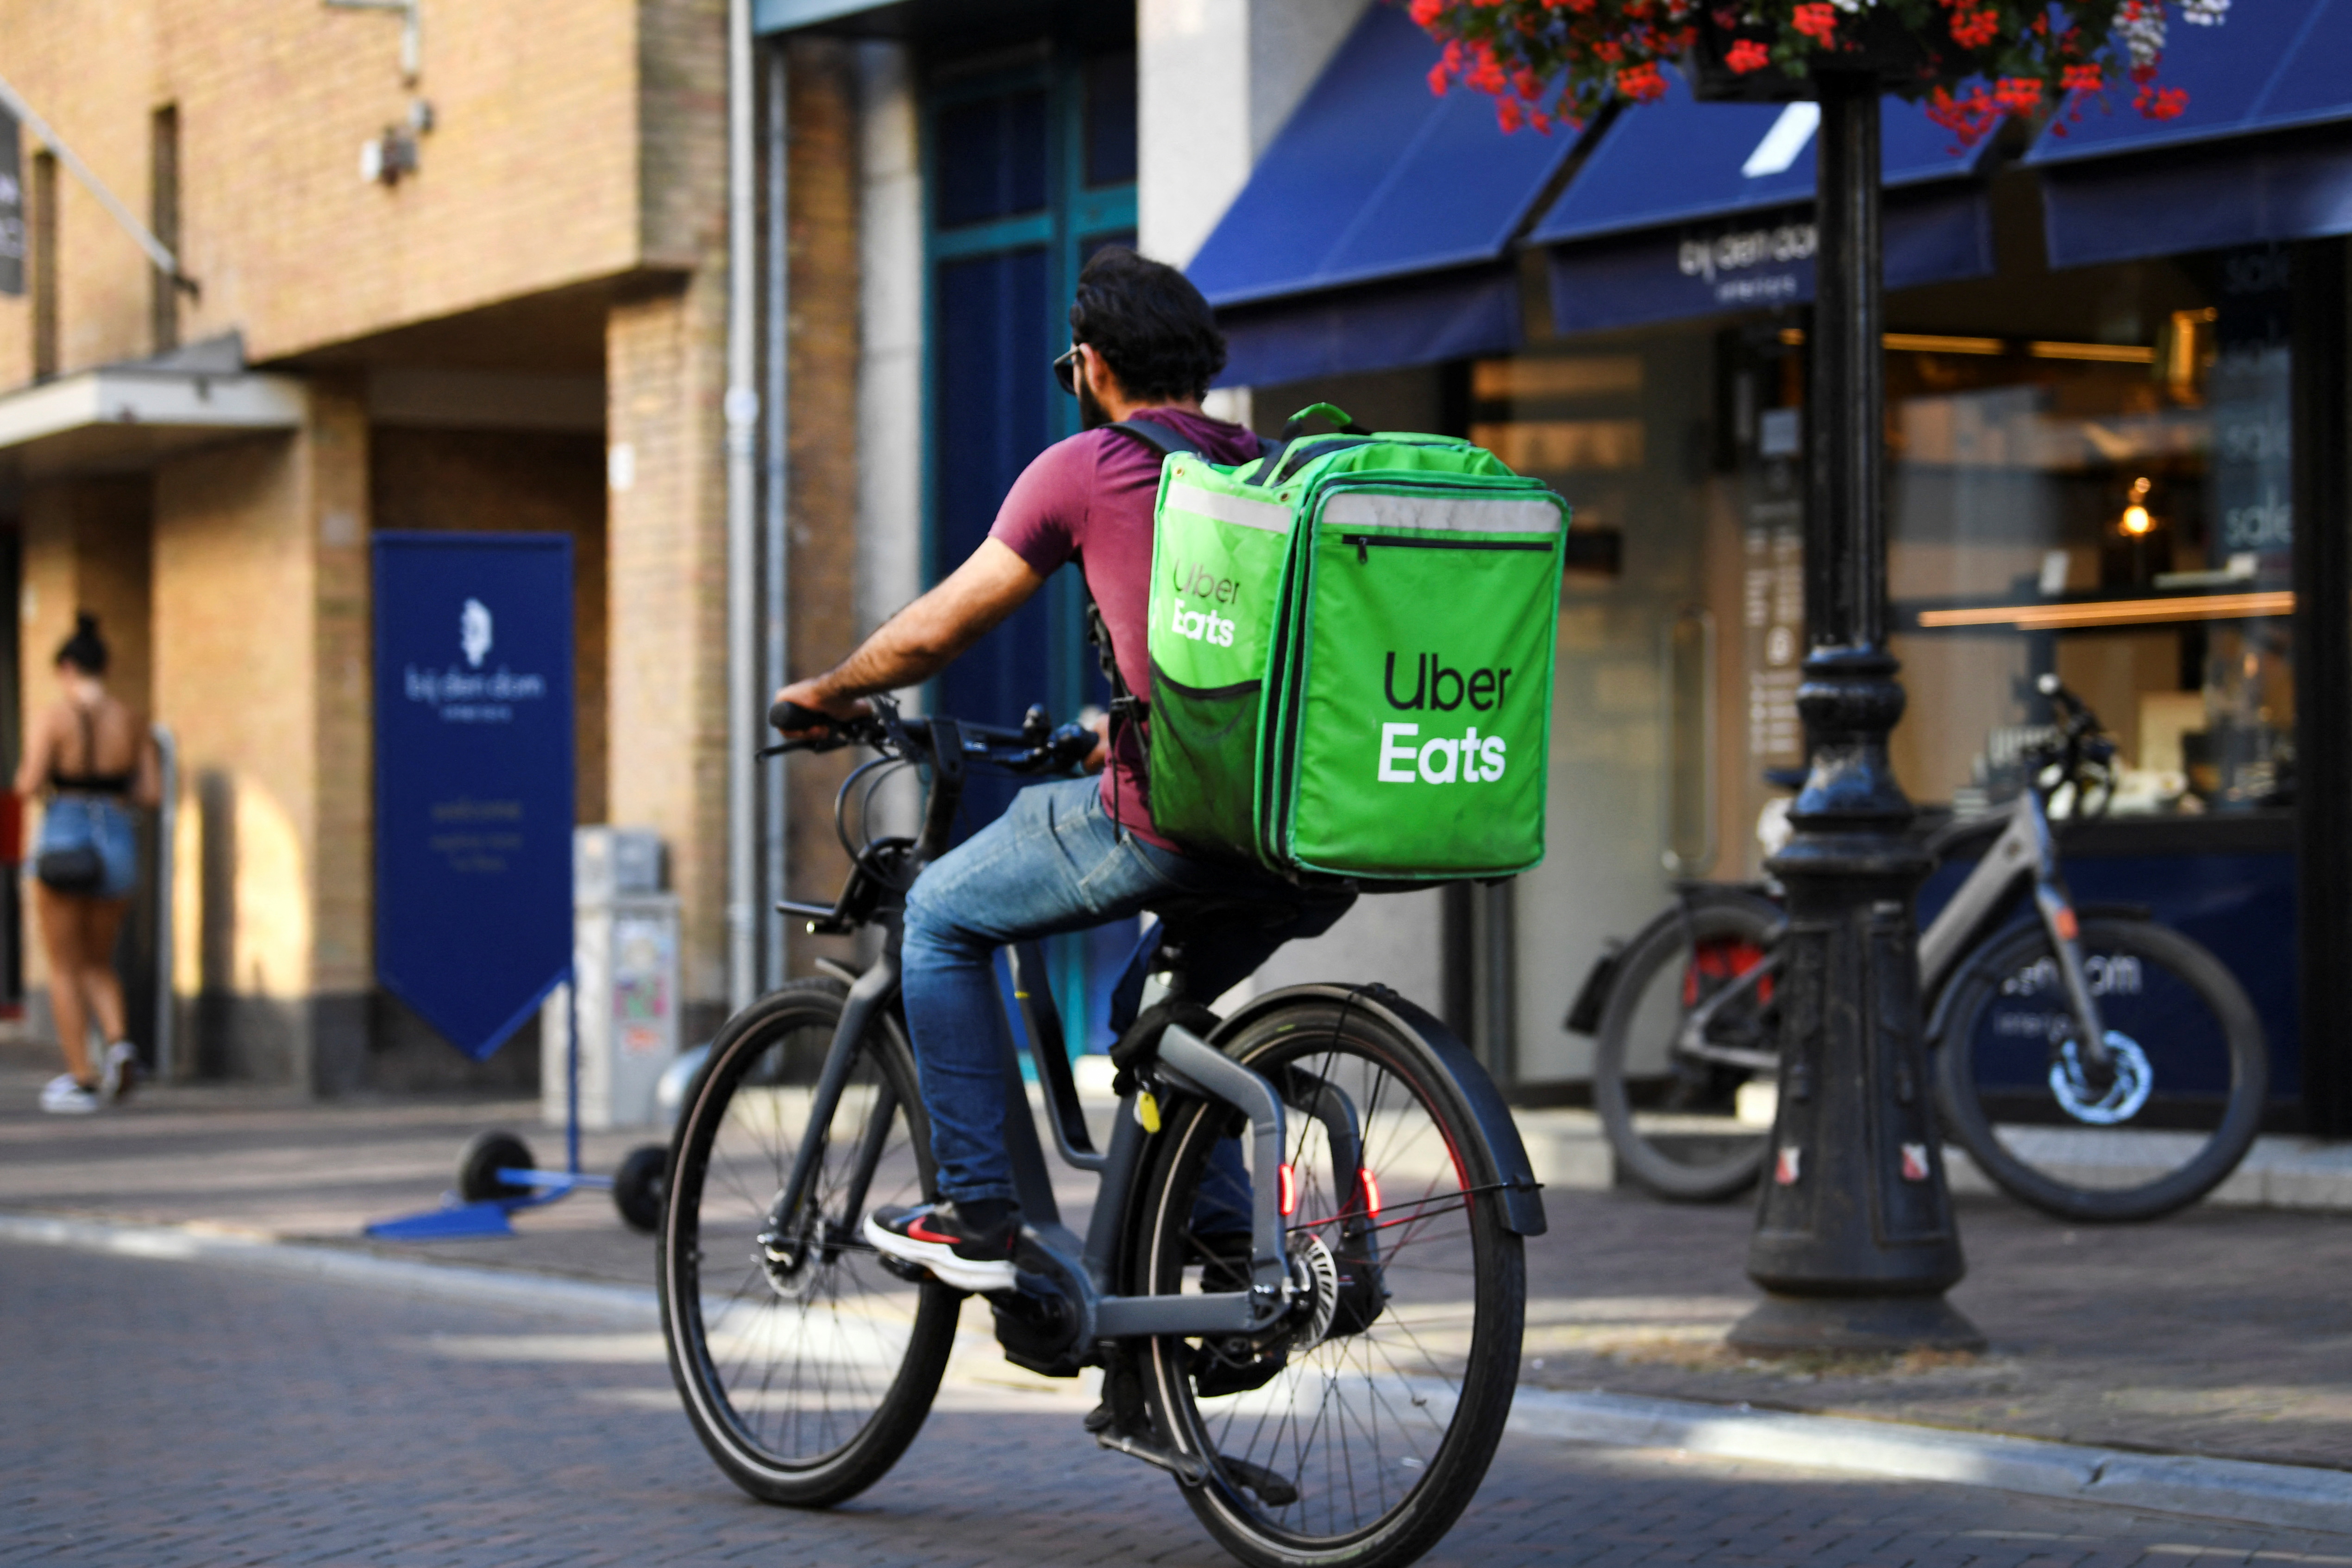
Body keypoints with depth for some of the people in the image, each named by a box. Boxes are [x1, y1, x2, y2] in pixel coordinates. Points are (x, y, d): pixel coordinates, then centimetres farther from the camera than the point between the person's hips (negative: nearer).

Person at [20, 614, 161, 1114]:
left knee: (65, 969, 7)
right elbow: (152, 791, 2)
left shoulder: (53, 718, -10)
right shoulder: (131, 723, 3)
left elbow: (30, 784, -17)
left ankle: (80, 1080, 4)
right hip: (116, 844, 4)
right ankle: (117, 1044, -7)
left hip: (62, 843, -4)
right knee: (98, 964, 19)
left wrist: (24, 776, 6)